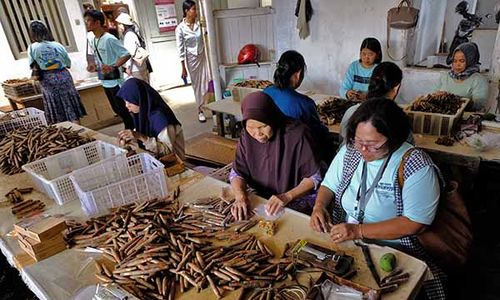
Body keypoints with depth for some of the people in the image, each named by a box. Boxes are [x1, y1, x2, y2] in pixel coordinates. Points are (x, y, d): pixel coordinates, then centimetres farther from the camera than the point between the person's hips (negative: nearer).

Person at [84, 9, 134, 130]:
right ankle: (129, 128, 30)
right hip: (105, 81, 8)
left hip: (115, 81, -8)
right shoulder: (91, 40, 9)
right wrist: (94, 67, 3)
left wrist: (113, 67, -28)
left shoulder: (109, 39, -17)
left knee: (122, 109, -1)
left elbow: (126, 55, -18)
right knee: (116, 109, 16)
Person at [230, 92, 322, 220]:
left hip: (299, 201, -3)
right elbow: (237, 172, -2)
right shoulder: (247, 136, -7)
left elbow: (314, 178, -13)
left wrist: (287, 197, -26)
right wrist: (241, 196, -22)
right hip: (262, 199, 4)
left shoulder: (297, 134, -21)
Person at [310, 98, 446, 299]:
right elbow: (329, 185, 12)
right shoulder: (351, 150, 1)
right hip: (340, 238, 4)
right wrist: (319, 206, -9)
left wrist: (359, 231, -23)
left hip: (393, 250, -4)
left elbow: (414, 223, -18)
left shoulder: (418, 167, -14)